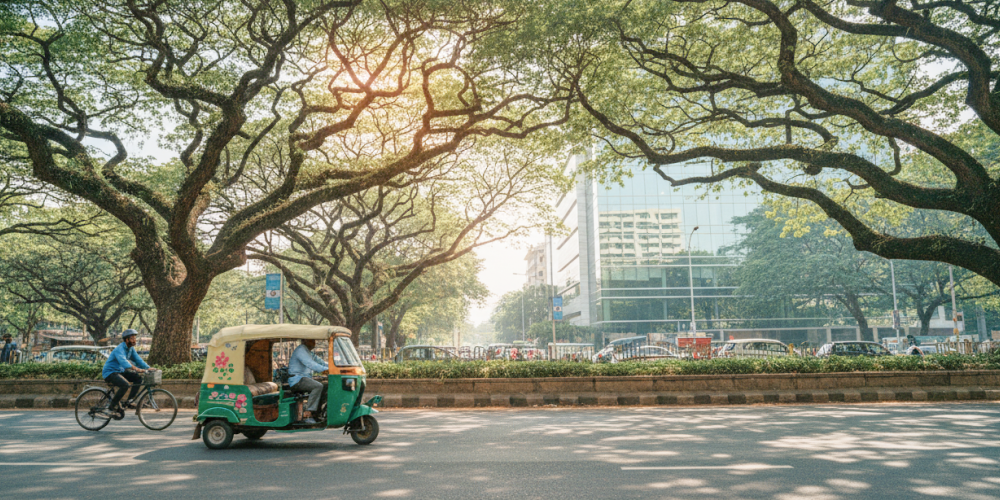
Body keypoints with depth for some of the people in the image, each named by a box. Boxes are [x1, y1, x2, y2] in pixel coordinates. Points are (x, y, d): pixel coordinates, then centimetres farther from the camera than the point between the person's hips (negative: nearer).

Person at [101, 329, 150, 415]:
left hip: (120, 371, 9)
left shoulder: (131, 348, 6)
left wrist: (148, 368, -12)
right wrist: (136, 368, -56)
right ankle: (112, 407, -17)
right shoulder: (120, 349, -23)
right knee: (125, 385, -32)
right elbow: (123, 361, -41)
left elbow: (138, 359, 4)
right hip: (110, 373, -9)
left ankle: (128, 402, 0)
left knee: (138, 378, -6)